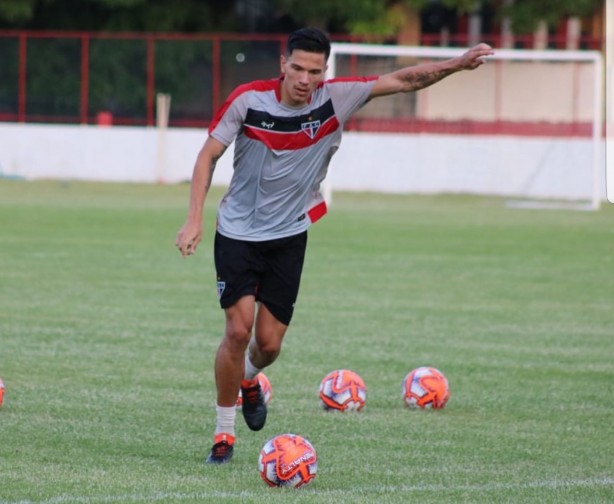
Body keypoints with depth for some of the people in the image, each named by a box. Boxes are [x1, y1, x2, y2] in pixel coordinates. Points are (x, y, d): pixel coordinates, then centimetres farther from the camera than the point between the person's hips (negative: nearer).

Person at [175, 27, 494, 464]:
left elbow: (403, 81, -8)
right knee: (239, 329, -15)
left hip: (289, 236, 2)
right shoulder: (249, 99, -16)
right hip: (238, 232, -2)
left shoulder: (335, 99, -11)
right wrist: (195, 219, -15)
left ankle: (248, 379, 41)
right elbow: (209, 155, -7)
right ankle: (224, 434, 0)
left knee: (269, 343, 3)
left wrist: (458, 64, -21)